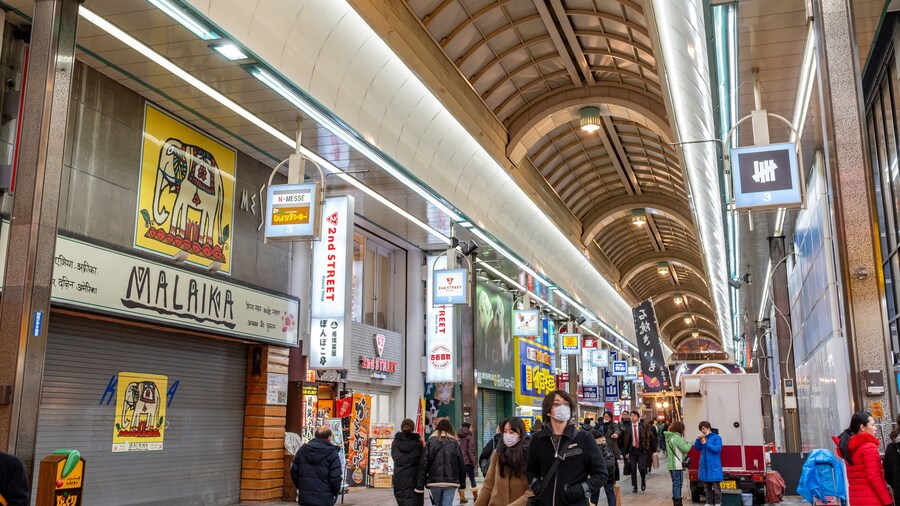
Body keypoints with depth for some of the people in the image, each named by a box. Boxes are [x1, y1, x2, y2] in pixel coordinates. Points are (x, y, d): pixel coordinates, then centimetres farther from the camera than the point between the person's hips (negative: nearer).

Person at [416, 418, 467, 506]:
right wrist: (462, 485, 15)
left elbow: (423, 464, -2)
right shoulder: (455, 443, 5)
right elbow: (461, 464, 5)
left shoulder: (431, 442, 4)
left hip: (434, 482, 1)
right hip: (451, 482, -1)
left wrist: (420, 486, 0)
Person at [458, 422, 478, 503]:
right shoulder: (469, 437, -8)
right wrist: (473, 460, -11)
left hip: (459, 461, 5)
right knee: (472, 479, 6)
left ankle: (462, 497, 6)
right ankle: (475, 496, 11)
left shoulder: (459, 437, 9)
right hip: (468, 461, -5)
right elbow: (471, 450, -14)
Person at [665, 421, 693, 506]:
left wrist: (685, 443, 6)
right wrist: (689, 443, 3)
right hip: (677, 465, -9)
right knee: (678, 483, -4)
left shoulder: (669, 436, 13)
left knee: (675, 483, 15)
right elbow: (685, 449, -16)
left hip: (671, 464, 9)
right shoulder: (676, 437, -17)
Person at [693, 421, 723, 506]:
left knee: (716, 486, -1)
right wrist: (698, 439, -10)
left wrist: (705, 443, -18)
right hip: (704, 465, 6)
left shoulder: (716, 437, -6)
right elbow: (696, 448, 6)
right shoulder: (703, 437, 9)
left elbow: (717, 449, -16)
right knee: (706, 486, 12)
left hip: (714, 466, -6)